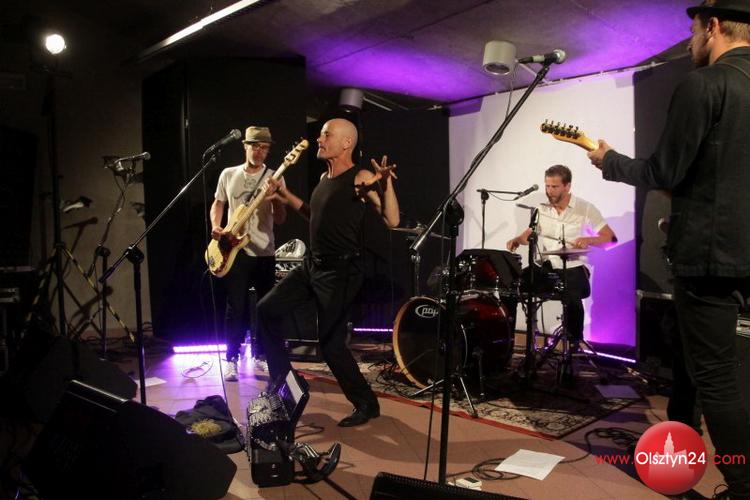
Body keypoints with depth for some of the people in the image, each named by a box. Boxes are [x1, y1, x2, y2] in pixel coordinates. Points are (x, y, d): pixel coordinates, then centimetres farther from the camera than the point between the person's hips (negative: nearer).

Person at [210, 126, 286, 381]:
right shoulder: (228, 174, 5)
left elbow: (280, 219, -5)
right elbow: (217, 203, 16)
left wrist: (275, 197, -23)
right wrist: (215, 226, -3)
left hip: (264, 252, 0)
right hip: (235, 250, 0)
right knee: (236, 307, -2)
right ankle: (232, 359, 9)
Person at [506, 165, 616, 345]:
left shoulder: (585, 208, -5)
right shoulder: (542, 208, 6)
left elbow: (610, 238, -3)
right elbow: (529, 234, 17)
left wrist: (588, 240, -22)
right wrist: (517, 240, -5)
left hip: (572, 268, -4)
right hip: (543, 266, 4)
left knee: (572, 298, -33)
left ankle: (575, 344, -8)